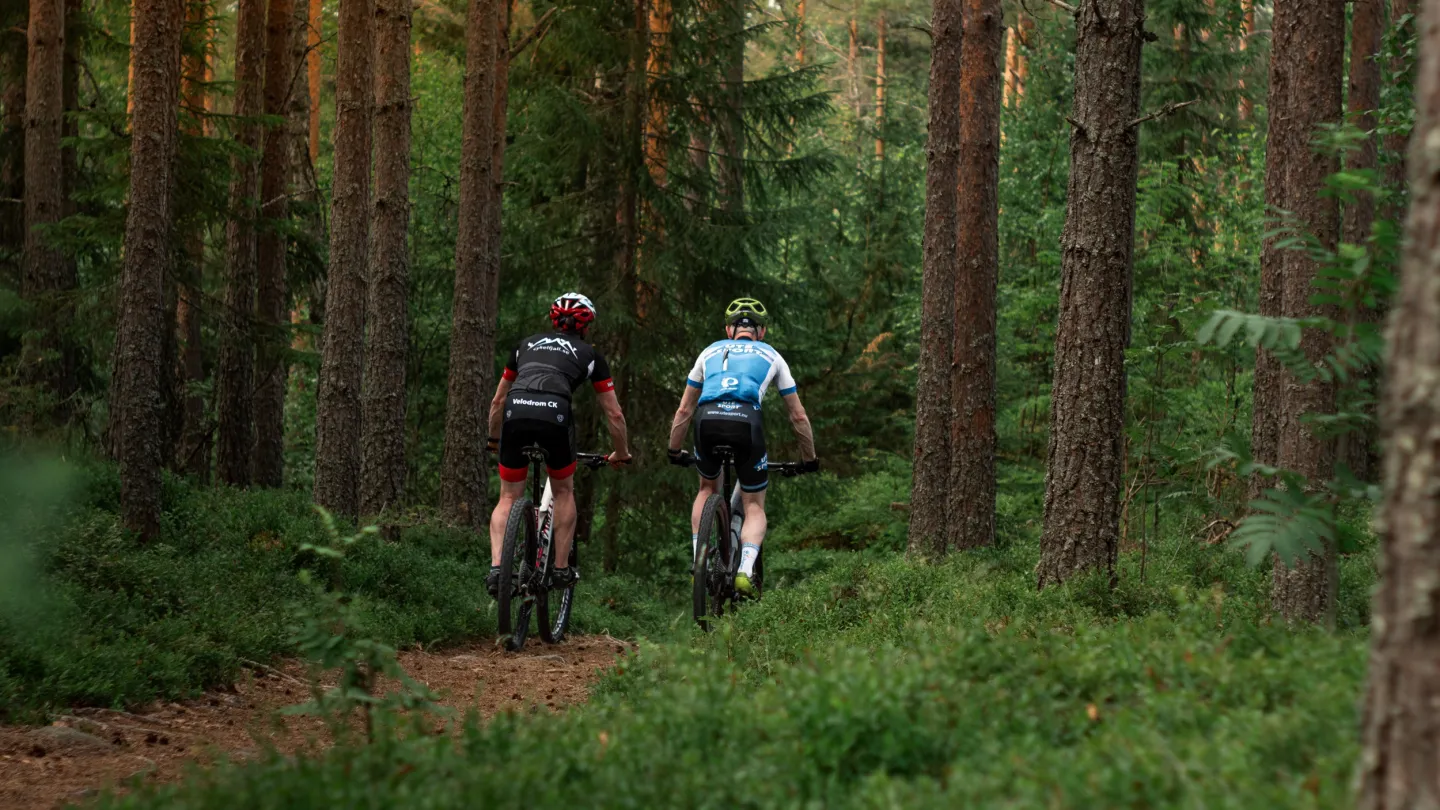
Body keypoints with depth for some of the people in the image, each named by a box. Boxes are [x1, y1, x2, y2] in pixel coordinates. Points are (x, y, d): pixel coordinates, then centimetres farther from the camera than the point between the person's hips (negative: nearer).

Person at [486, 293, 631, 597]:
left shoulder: (527, 344, 33)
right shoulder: (589, 354, 25)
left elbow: (497, 401, 39)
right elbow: (614, 414, 26)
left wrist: (494, 440, 54)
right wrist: (621, 453, 41)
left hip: (515, 412, 2)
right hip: (554, 413, -2)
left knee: (509, 497, 15)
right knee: (564, 491, 23)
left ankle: (496, 568, -3)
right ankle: (561, 569, 21)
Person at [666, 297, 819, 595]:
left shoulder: (711, 352, 32)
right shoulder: (771, 356, 29)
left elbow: (684, 410, 35)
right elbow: (798, 416, 31)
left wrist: (674, 452, 47)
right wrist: (809, 459, 43)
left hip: (708, 419, 2)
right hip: (746, 420, -2)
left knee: (708, 489, 30)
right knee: (755, 506, 13)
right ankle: (745, 570, -12)